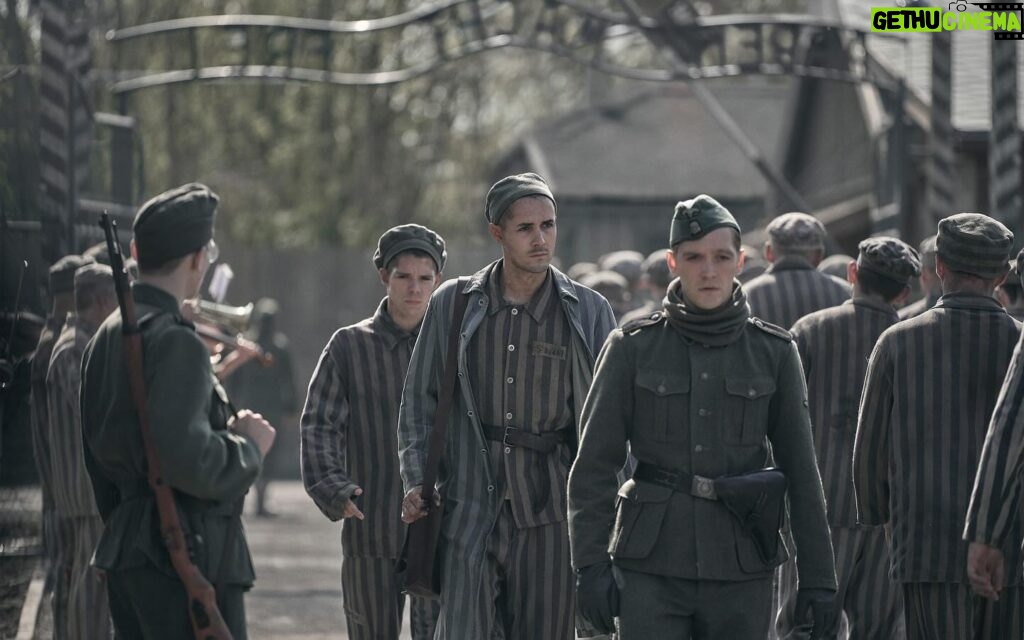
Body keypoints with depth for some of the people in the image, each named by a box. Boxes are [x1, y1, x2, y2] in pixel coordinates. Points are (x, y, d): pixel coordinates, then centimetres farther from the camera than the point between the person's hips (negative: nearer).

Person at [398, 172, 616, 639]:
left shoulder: (589, 312, 6)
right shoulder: (453, 304, 6)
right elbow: (419, 400, 11)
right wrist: (416, 481, 0)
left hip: (549, 512, 0)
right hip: (470, 504, 0)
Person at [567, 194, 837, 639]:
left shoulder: (774, 352, 4)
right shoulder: (633, 348, 1)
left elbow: (801, 472, 6)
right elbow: (593, 465, 2)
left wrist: (817, 578, 2)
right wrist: (591, 564, -6)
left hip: (741, 568, 1)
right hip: (652, 565, -1)